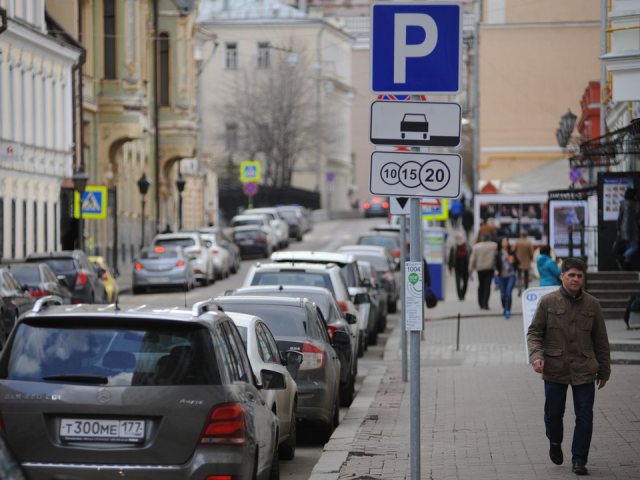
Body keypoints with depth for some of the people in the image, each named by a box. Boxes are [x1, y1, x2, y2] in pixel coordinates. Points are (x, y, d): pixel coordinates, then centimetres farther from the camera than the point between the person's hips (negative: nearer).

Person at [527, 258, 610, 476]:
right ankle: (555, 442, 38)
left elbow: (600, 340, 10)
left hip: (584, 370, 1)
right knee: (553, 413, 8)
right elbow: (534, 332, 2)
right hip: (555, 368, -1)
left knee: (584, 416, -2)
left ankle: (579, 460, 8)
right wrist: (536, 355, -16)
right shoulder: (547, 302, -1)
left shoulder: (592, 304, 4)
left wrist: (604, 370, 12)